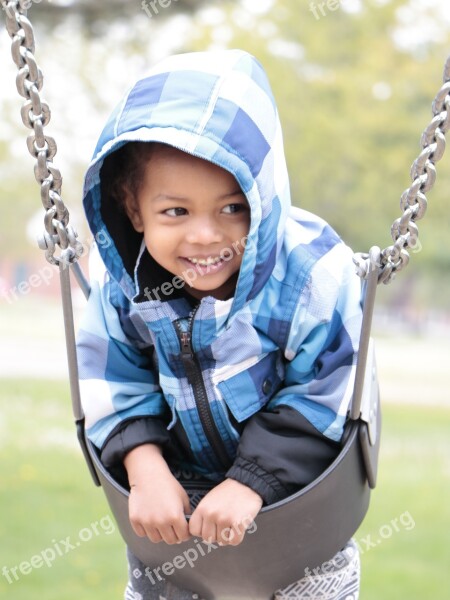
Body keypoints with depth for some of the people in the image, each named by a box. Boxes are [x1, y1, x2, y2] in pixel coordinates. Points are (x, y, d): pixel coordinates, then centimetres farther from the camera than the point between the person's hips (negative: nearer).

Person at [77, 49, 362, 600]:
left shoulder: (313, 273, -30)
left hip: (296, 480, -2)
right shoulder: (120, 278, -21)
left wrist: (251, 483, -28)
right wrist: (145, 467, -26)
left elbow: (321, 398, -22)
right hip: (176, 478, 2)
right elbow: (116, 383, -11)